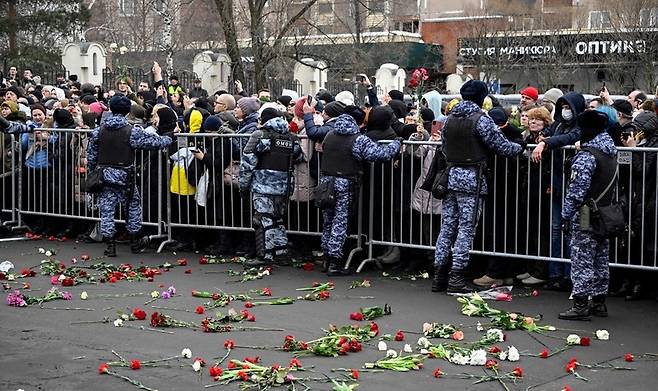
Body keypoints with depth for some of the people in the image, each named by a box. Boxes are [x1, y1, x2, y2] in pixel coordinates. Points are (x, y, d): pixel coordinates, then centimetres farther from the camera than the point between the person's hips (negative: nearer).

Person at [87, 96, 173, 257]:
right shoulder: (132, 131, -11)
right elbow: (153, 141, -5)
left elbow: (91, 156, 7)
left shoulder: (99, 130, 1)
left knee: (106, 210, 7)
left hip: (104, 175, 2)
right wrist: (168, 139, 13)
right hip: (125, 177, -2)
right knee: (133, 205, 16)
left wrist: (92, 173, 18)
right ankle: (135, 241, 23)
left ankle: (110, 245, 6)